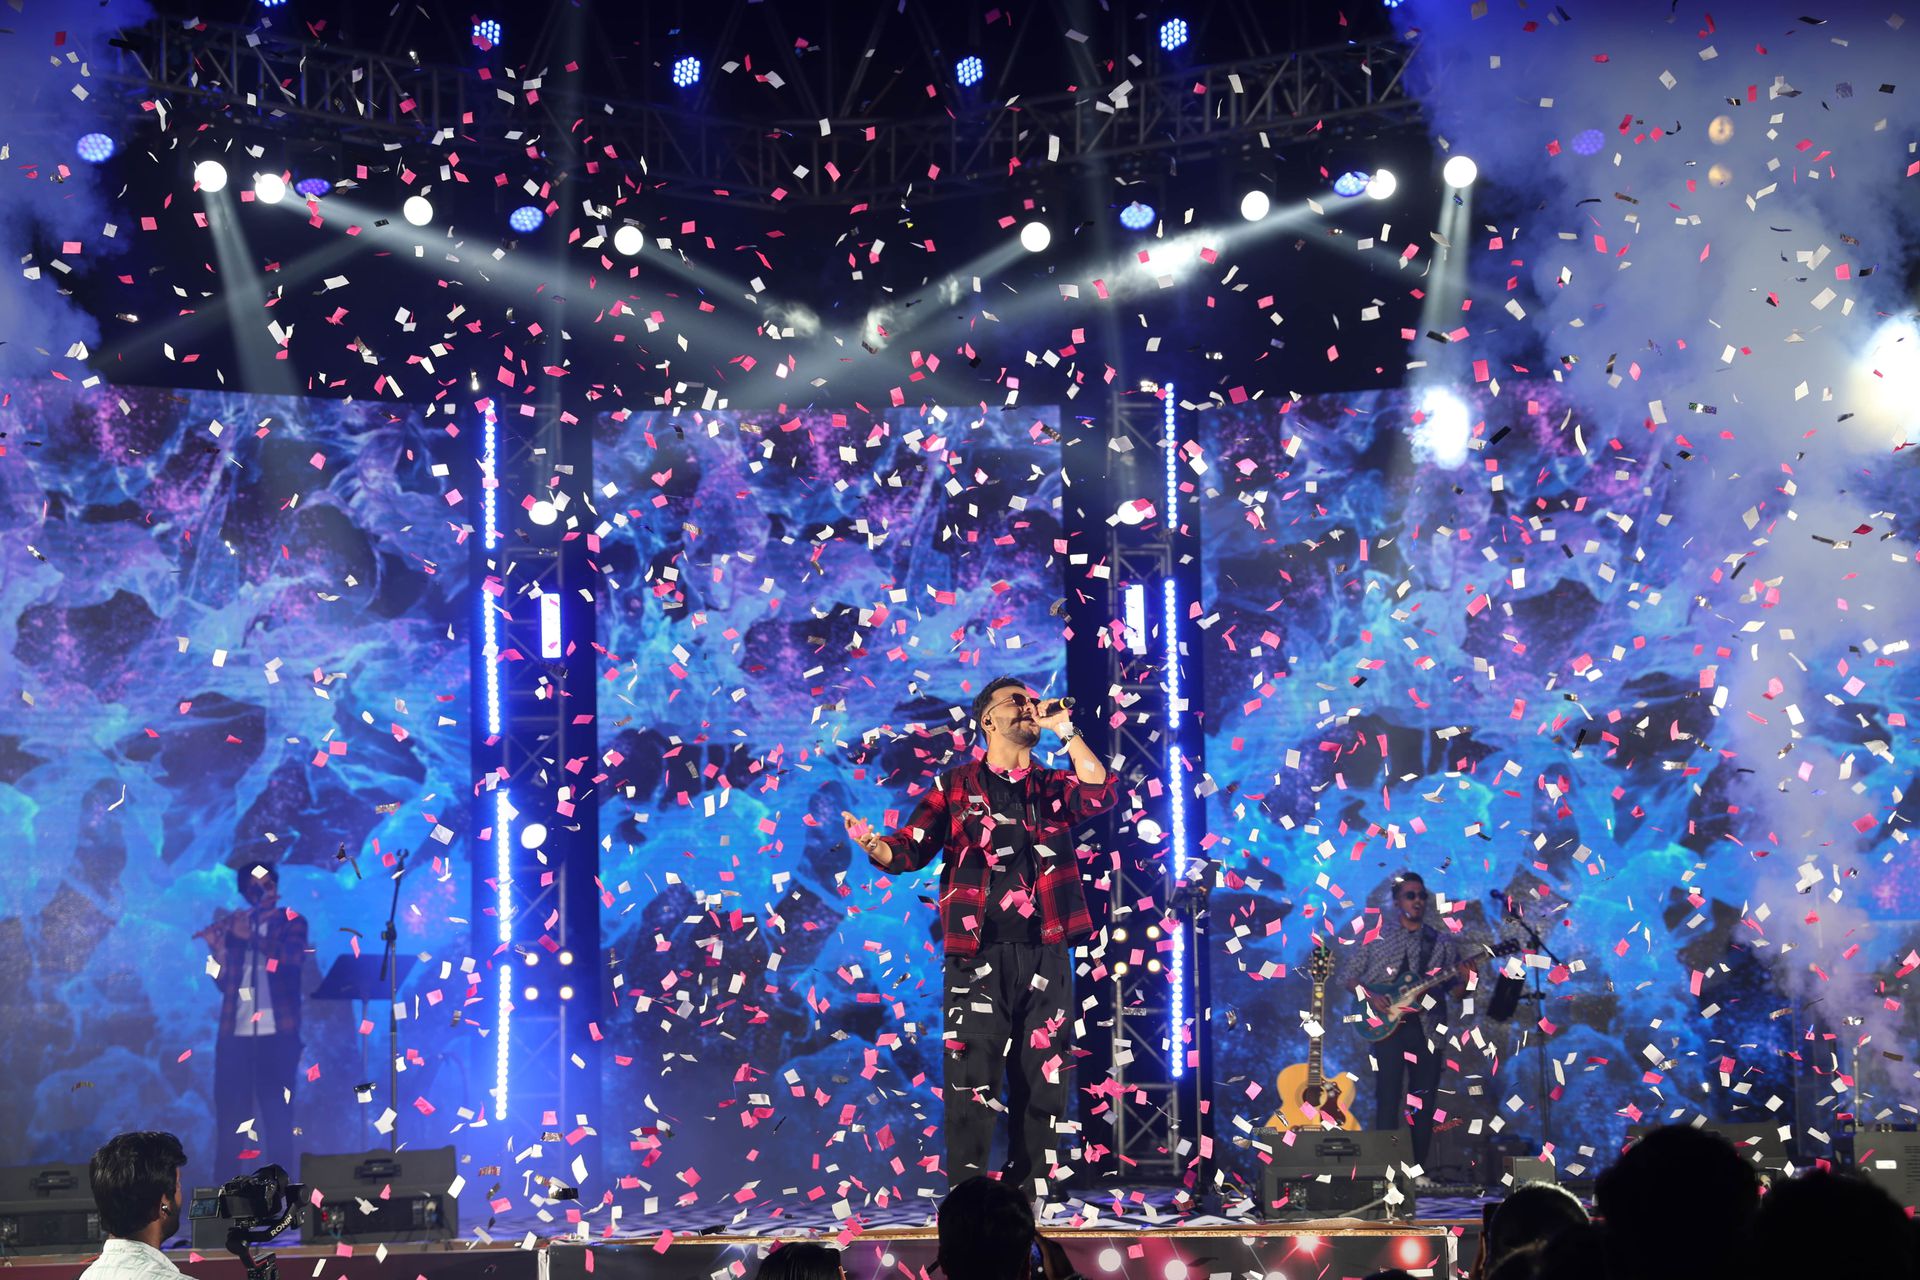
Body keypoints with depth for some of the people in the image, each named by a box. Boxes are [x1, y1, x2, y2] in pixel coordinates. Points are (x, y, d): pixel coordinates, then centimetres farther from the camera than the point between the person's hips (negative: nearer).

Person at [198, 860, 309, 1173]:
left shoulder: (292, 922, 8)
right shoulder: (231, 926, 13)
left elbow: (294, 956, -13)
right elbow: (223, 982, 5)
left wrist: (252, 936, -21)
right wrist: (217, 948, -11)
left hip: (277, 1033, -2)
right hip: (234, 1033, 2)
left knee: (278, 1114, -2)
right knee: (229, 1114, 0)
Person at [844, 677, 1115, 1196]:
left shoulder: (1053, 786, 15)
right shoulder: (957, 785, 9)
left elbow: (1100, 795, -5)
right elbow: (911, 849, 3)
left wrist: (1065, 730, -4)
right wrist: (876, 847, -19)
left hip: (1045, 955, 3)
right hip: (979, 954, -3)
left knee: (1042, 1080, 4)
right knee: (971, 1082, -7)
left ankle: (1029, 1192, 12)